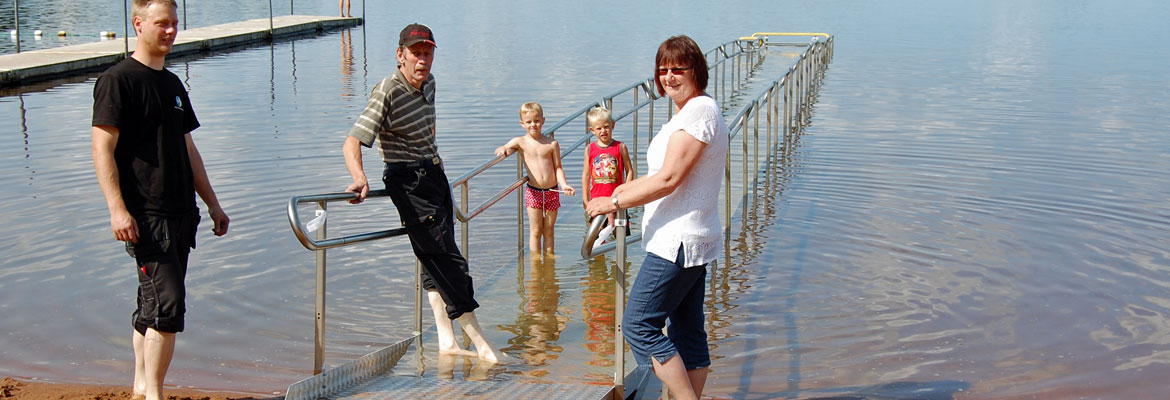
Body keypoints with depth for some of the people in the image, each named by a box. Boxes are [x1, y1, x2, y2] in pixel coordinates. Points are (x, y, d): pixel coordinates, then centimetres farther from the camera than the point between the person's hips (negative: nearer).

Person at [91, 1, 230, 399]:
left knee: (153, 307, 14)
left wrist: (212, 203, 22)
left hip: (180, 213, 8)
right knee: (167, 305, -13)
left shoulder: (172, 84, 18)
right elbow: (102, 149, -12)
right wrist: (117, 208, -20)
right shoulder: (118, 80, -7)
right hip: (145, 216, -8)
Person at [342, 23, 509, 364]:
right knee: (446, 258, -11)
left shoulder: (428, 83, 7)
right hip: (408, 181, -8)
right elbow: (351, 143, -25)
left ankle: (447, 340, 16)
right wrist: (360, 179, -41)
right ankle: (481, 345, -8)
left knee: (436, 259, 10)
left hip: (434, 173, 9)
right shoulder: (387, 92, -18)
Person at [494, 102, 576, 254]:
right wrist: (502, 150, -20)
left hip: (552, 192, 1)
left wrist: (564, 184, -11)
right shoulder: (520, 142, -1)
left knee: (549, 231, 10)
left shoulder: (552, 144, 0)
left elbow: (558, 167, 3)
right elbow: (501, 150, 4)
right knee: (535, 231, 2)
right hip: (533, 192, -1)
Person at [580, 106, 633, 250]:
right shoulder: (590, 149, 4)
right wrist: (585, 198, 9)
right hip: (597, 198, 2)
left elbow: (629, 171, 0)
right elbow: (586, 174, 10)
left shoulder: (620, 147, -3)